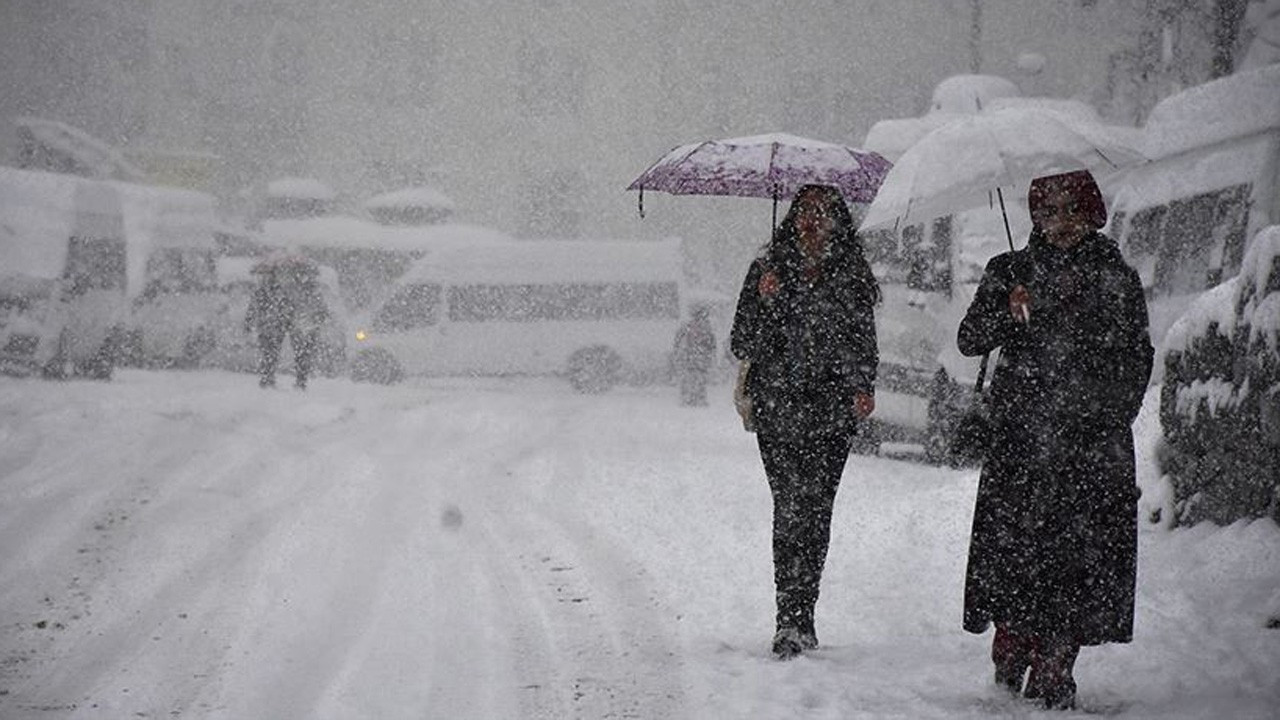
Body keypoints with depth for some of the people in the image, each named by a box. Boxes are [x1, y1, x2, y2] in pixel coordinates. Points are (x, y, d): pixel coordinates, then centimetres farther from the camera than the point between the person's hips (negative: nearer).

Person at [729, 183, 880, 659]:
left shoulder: (852, 276, 9)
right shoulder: (768, 270, 6)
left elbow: (863, 343, 15)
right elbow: (742, 345, 3)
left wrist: (863, 388, -1)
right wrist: (764, 301, -13)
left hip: (831, 411, 1)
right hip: (777, 411, -1)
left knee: (815, 511, -2)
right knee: (791, 508, -11)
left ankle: (797, 622, 8)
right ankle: (794, 623, -11)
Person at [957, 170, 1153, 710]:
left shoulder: (1117, 278, 12)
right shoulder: (1011, 271, 10)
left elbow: (1139, 357, 17)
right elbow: (969, 340, 2)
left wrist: (1117, 413, 7)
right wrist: (1008, 312, -16)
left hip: (1095, 442, 1)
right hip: (1022, 437, 0)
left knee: (1082, 552, -5)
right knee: (1016, 543, -8)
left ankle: (1054, 669, -1)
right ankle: (1011, 658, 4)